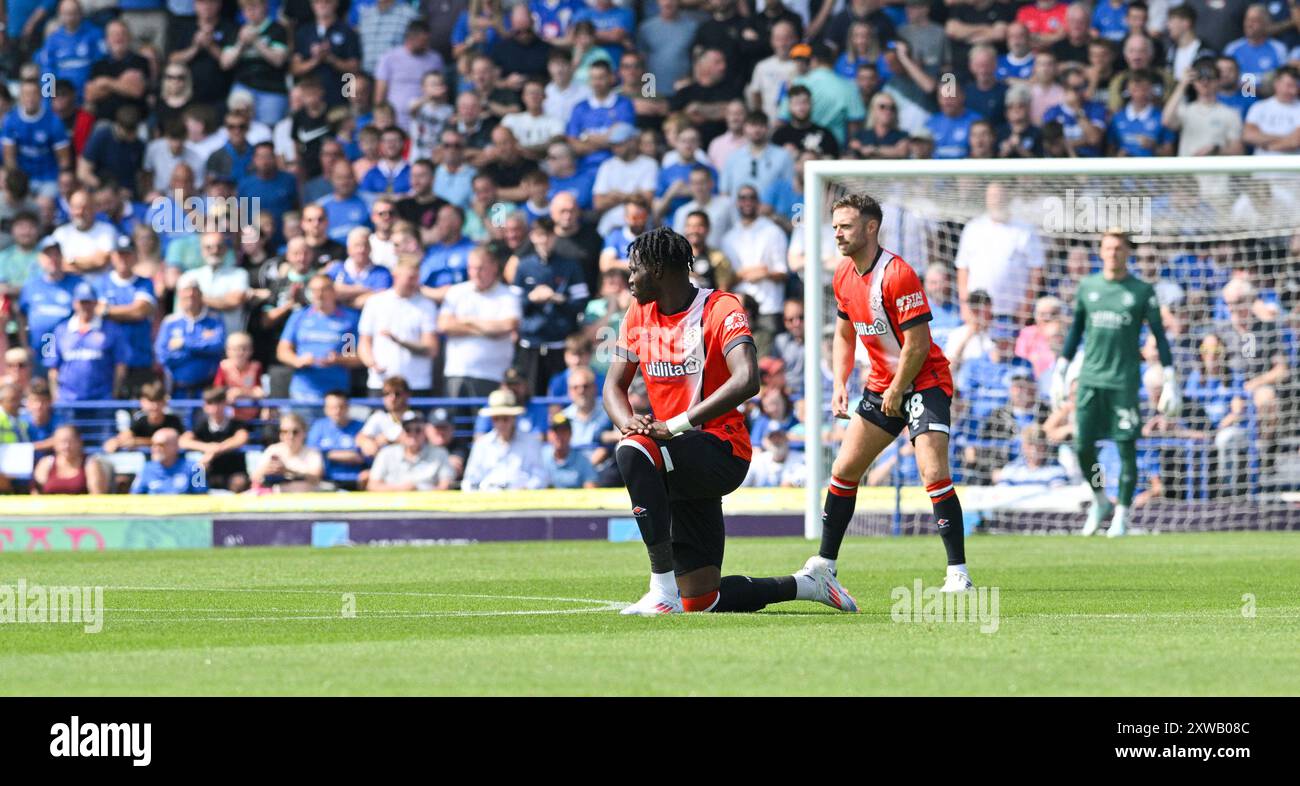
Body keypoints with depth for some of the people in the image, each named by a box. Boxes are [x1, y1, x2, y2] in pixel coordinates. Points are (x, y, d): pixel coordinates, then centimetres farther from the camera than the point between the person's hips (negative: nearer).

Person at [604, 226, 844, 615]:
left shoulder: (721, 309, -11)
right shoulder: (638, 315, 11)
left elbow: (746, 381, -25)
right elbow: (614, 385, 14)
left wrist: (676, 424, -29)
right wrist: (628, 421, -11)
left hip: (722, 450, -8)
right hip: (683, 464, 8)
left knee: (633, 452, -37)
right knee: (701, 603, 3)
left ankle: (663, 591, -36)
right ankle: (807, 586, 27)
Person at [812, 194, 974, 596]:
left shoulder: (897, 275, -22)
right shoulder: (844, 276, 3)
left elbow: (918, 345, -22)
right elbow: (845, 335, 17)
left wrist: (896, 392, -14)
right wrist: (840, 386, 4)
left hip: (924, 382, -8)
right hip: (882, 383, 8)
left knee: (933, 473, -20)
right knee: (844, 469, 8)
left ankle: (958, 574, -18)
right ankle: (824, 566, 18)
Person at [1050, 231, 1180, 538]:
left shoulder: (1142, 291, 1)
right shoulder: (1088, 287, 9)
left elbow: (1159, 336, 4)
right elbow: (1075, 331, 17)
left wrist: (1170, 381, -1)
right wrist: (1059, 372, 14)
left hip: (1125, 381, -3)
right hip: (1090, 379, 3)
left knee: (1126, 448, -5)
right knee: (1082, 446, -2)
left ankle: (1121, 516, 3)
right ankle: (1099, 502, 20)